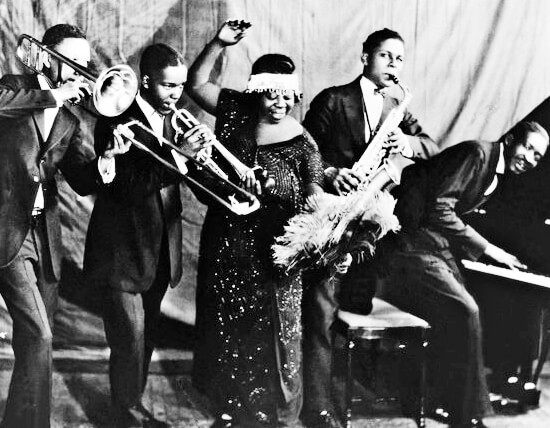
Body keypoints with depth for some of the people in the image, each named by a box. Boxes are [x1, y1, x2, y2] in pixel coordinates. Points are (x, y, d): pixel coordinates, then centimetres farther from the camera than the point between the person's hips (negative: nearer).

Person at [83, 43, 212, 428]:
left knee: (146, 338, 18)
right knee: (130, 343, -2)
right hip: (124, 252, -7)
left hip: (160, 250, 7)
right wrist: (178, 154, -33)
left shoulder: (172, 118, 6)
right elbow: (131, 187, -25)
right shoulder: (117, 122, -16)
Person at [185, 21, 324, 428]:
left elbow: (314, 199, -13)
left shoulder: (302, 144, -9)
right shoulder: (236, 112, -1)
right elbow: (196, 83, 5)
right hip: (223, 245, 4)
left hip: (270, 254, -3)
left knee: (270, 334, 7)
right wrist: (218, 44, -8)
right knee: (224, 329, 15)